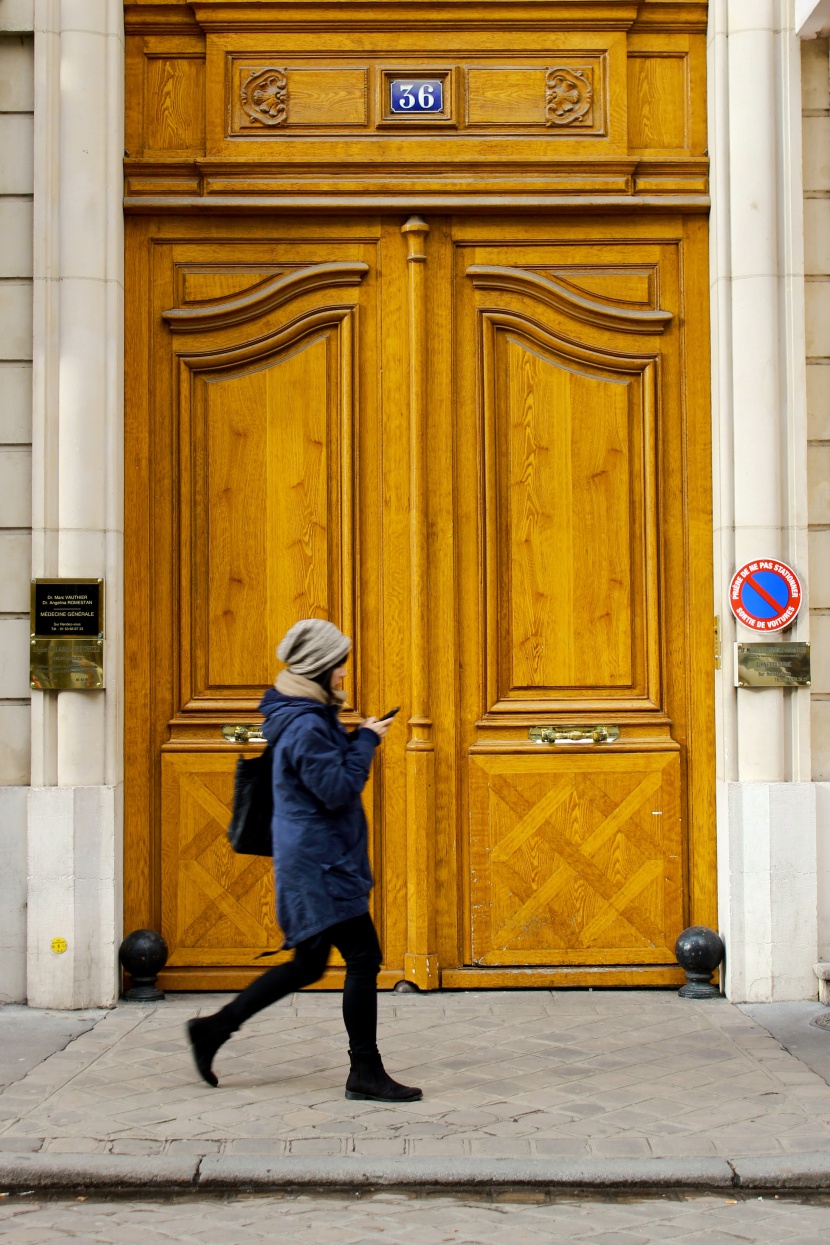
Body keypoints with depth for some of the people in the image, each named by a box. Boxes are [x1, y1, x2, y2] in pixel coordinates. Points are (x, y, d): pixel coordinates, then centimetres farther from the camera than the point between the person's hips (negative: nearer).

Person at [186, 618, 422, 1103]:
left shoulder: (309, 717, 14)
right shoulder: (306, 726, -19)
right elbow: (339, 791, -22)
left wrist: (356, 740, 11)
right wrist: (366, 741, -12)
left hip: (314, 862, 11)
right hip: (321, 865, -11)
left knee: (308, 964, 16)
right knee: (364, 958, -7)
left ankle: (215, 1029, 22)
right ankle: (366, 1073, 0)